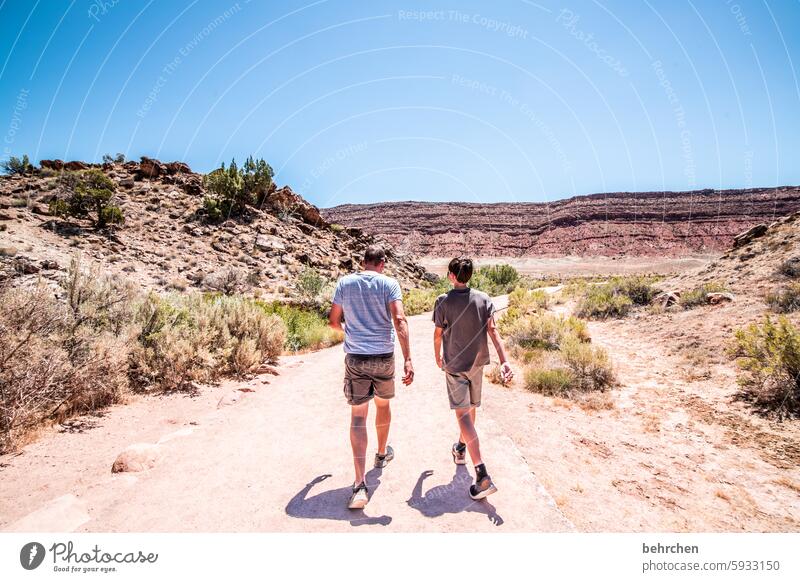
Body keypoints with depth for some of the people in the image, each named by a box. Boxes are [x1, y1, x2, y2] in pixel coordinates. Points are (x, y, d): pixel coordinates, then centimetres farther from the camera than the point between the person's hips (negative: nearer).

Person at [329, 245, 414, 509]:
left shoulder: (344, 282, 1)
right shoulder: (389, 283, -5)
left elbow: (334, 321, 6)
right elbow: (399, 320, -17)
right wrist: (408, 360, -20)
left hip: (355, 358, 0)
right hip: (384, 357, 0)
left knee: (358, 417, 2)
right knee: (383, 404, 23)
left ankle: (360, 485, -4)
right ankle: (382, 454, 45)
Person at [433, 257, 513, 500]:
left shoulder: (444, 301, -12)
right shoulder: (483, 299, -3)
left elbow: (438, 334, -4)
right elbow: (493, 330, -12)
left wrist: (438, 357, 13)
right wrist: (504, 361, -17)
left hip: (454, 365, -4)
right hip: (477, 363, 5)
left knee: (463, 415, -5)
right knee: (471, 408, 22)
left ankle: (482, 475, -13)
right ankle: (460, 449, 45)